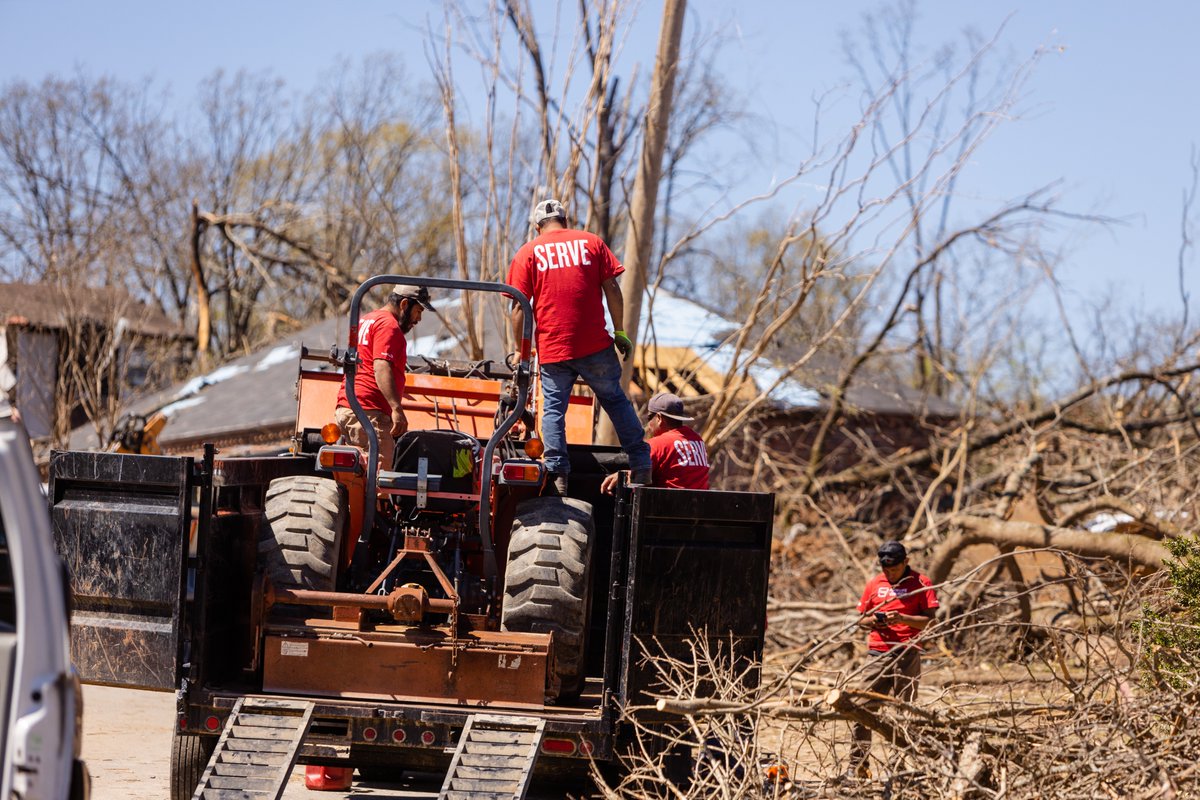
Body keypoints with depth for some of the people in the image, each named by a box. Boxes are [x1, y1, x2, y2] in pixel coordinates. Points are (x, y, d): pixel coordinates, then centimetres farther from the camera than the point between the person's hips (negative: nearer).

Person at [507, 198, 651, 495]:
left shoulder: (528, 253, 5)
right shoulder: (592, 242, 8)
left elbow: (520, 307, 0)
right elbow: (612, 289, 3)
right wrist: (619, 332, 9)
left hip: (552, 347, -1)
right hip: (596, 345, 1)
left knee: (553, 409, 5)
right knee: (616, 401, 13)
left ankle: (558, 474, -4)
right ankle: (641, 466, 12)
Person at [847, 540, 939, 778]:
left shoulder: (921, 583, 2)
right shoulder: (874, 584, 13)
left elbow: (929, 620, -4)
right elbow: (861, 619, 20)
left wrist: (903, 618, -18)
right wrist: (872, 621, -3)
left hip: (907, 654, -3)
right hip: (877, 653, 3)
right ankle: (857, 765, -5)